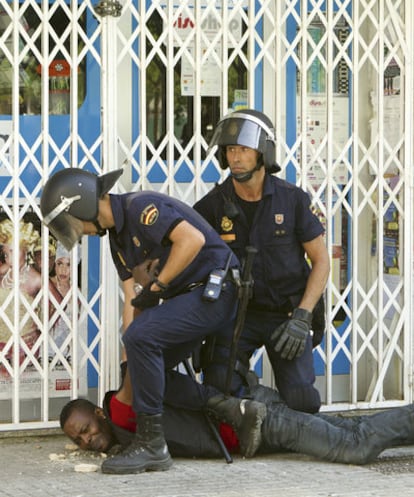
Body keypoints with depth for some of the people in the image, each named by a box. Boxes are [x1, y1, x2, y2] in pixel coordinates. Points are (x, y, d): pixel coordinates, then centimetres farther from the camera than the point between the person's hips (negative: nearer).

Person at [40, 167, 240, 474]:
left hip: (216, 290, -11)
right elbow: (132, 299, 13)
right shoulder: (118, 236, 15)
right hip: (189, 298, 11)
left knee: (142, 336, -24)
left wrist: (156, 287, -20)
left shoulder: (141, 208, -15)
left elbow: (193, 239, -29)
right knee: (147, 369, 10)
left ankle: (151, 445, -19)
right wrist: (129, 361, 5)